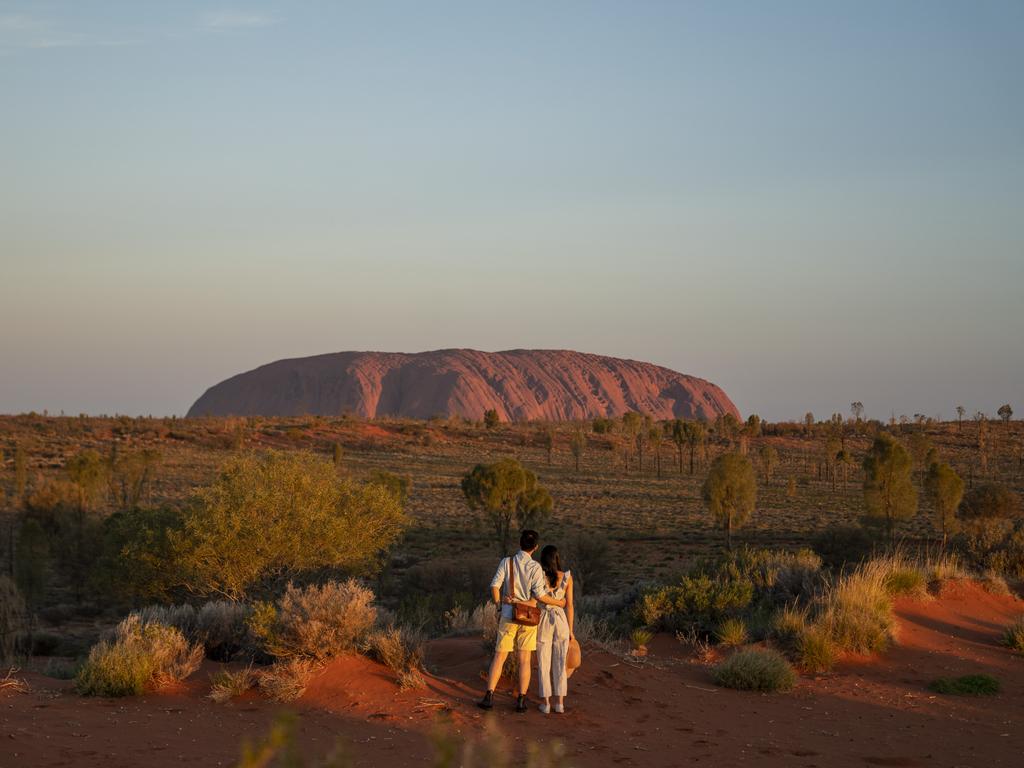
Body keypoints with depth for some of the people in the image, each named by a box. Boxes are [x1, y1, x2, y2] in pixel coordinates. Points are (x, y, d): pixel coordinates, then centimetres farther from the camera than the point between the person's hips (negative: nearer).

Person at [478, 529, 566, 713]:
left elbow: (495, 585, -8)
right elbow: (539, 595, -14)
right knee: (524, 660, 6)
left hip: (508, 617, 1)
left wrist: (498, 602, 10)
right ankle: (521, 700, 4)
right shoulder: (535, 567, -10)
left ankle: (489, 696, 1)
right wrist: (558, 602, 2)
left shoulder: (506, 562, -4)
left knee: (499, 657, 8)